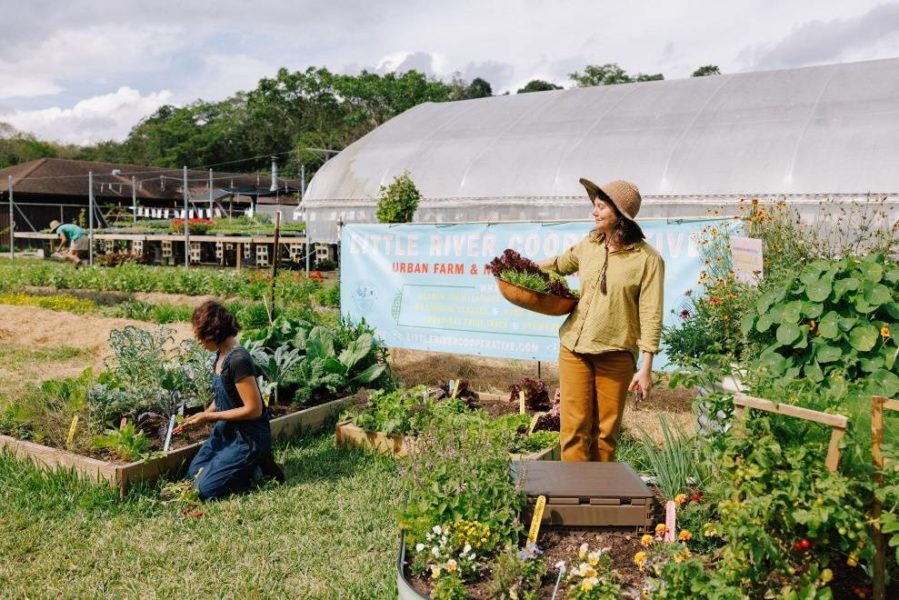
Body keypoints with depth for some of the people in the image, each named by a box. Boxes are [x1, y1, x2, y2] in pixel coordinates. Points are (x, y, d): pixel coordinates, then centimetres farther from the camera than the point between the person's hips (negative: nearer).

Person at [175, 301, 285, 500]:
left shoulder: (238, 360, -27)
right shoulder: (221, 355, 3)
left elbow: (253, 409, -26)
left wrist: (210, 416, -19)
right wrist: (199, 418, 2)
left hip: (248, 437, -9)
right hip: (226, 431, 10)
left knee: (205, 489, -11)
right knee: (193, 472, 13)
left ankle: (258, 469, 3)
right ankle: (250, 464, 16)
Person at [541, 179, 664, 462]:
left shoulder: (647, 258, -7)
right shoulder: (588, 245, 7)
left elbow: (650, 315, -9)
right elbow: (560, 263, 28)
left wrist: (646, 368, -11)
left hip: (615, 354, -3)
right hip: (574, 347, 4)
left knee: (606, 431, 8)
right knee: (574, 428, 1)